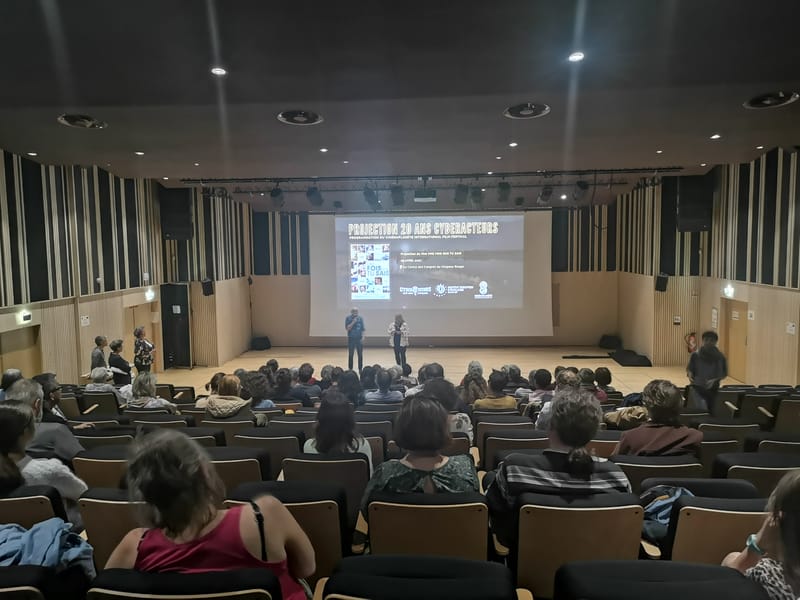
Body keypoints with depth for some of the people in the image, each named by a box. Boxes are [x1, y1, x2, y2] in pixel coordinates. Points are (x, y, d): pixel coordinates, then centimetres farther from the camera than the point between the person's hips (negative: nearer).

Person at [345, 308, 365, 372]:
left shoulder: (360, 319, 4)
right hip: (351, 339, -2)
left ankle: (360, 369, 11)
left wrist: (362, 336, -4)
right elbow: (347, 328, -11)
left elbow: (362, 329, 7)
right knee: (350, 355, 4)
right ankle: (350, 369, 14)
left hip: (359, 339, 2)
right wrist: (353, 322, -18)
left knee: (360, 355, 2)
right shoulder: (348, 318, -2)